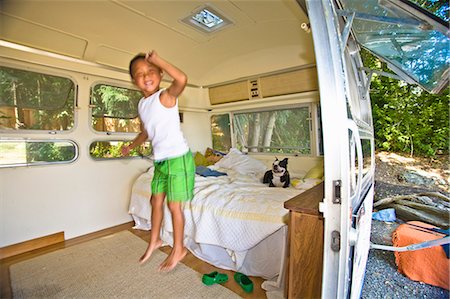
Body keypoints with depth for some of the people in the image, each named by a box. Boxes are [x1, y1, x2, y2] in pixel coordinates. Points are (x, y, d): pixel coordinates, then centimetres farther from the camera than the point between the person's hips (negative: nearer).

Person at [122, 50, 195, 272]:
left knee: (173, 204, 1)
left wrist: (157, 60, -21)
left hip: (178, 158, -8)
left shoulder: (166, 96, -12)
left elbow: (182, 79, -34)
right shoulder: (141, 104, 10)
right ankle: (154, 241, 40)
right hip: (160, 160, 8)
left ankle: (178, 249, 24)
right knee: (156, 201, 17)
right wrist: (131, 146, 36)